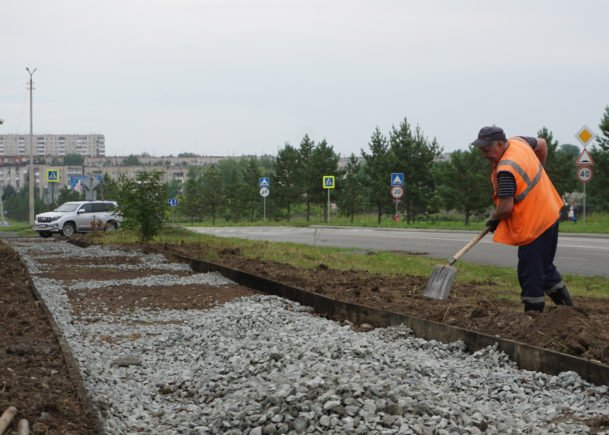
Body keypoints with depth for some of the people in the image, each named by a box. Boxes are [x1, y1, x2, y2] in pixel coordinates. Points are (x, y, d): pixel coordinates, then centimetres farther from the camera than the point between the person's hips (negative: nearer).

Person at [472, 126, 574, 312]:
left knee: (530, 276, -3)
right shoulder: (519, 141, 1)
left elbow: (506, 208, -29)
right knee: (545, 268, 22)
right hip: (549, 215, 10)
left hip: (533, 225, -10)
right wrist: (538, 172, 27)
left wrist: (493, 219, -8)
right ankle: (567, 307, 29)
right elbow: (542, 144, 21)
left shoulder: (506, 171, -27)